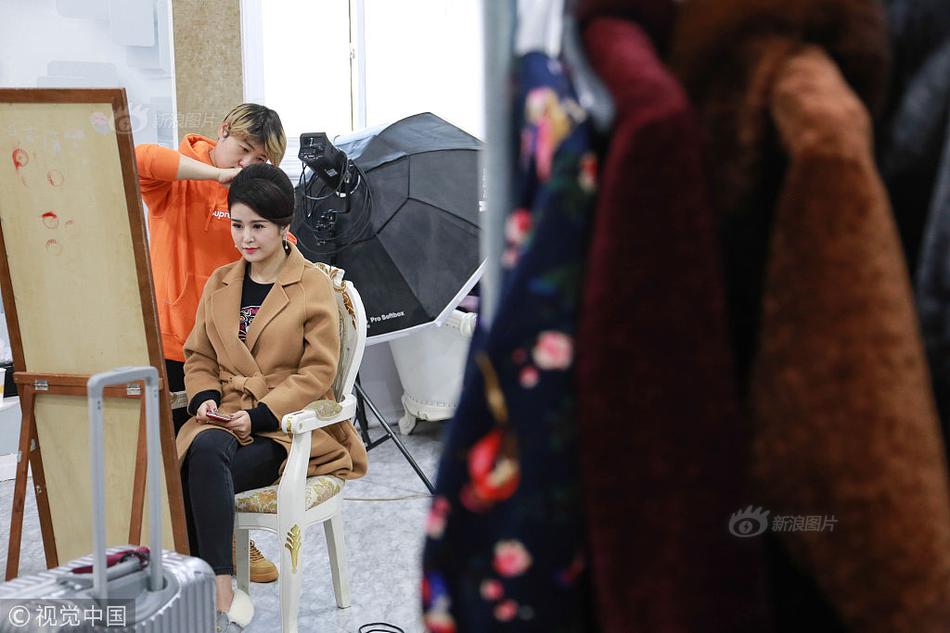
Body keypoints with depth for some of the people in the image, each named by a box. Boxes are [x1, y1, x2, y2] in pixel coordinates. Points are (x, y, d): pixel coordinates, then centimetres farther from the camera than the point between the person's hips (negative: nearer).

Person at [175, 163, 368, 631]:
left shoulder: (314, 286, 0)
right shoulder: (219, 284, 16)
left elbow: (318, 371, -5)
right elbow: (198, 356, 20)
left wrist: (261, 414, -15)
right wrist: (204, 397, -2)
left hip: (288, 426, -4)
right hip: (225, 421, 4)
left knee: (207, 454, -33)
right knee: (204, 448, -33)